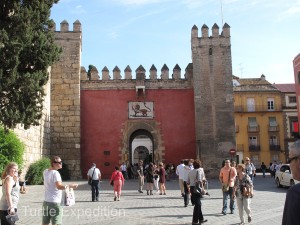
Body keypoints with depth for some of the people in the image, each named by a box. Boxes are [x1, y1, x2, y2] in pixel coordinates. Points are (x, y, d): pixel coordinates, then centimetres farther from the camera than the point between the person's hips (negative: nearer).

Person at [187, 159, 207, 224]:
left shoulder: (191, 172, 12)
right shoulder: (200, 170, -9)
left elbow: (188, 182, 10)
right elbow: (199, 180, -21)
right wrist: (202, 188, -17)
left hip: (192, 188, 7)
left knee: (198, 204, 17)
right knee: (197, 205, -1)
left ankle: (201, 219, 26)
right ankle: (195, 221, 2)